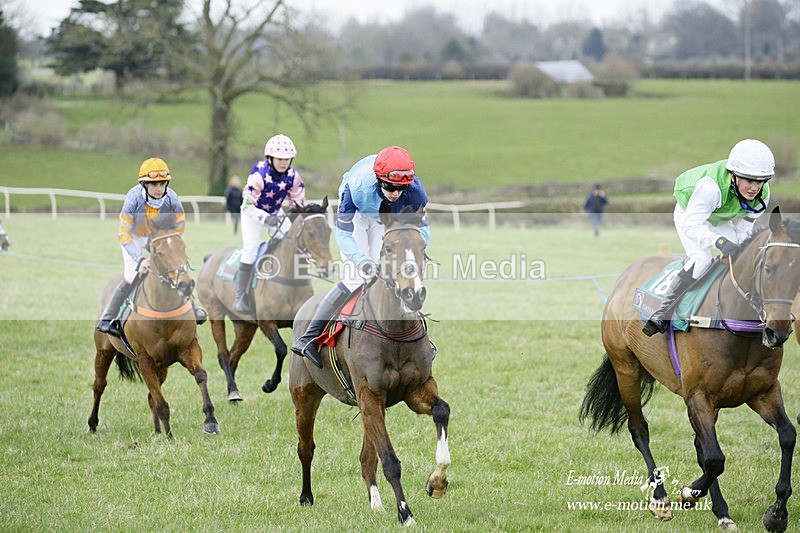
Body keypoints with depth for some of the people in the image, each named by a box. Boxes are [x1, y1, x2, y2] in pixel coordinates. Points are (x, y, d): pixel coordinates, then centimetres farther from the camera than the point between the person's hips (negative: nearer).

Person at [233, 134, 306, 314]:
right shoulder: (259, 175, -33)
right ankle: (240, 297, -15)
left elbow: (299, 203, -4)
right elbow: (248, 205, -30)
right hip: (253, 212, -5)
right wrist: (266, 219, -44)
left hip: (275, 213, 5)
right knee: (251, 248, -20)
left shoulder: (293, 176, -18)